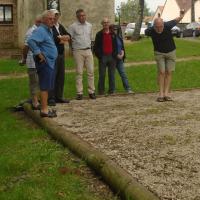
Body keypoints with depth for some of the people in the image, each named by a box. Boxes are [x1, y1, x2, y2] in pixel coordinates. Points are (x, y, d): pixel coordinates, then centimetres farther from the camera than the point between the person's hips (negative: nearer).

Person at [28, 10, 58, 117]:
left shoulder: (49, 30, 17)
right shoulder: (40, 30, -14)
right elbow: (30, 41, -29)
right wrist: (39, 54, -24)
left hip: (50, 62, 10)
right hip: (45, 62, -10)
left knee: (47, 87, 14)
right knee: (45, 87, -7)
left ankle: (45, 108, 22)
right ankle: (44, 110, -2)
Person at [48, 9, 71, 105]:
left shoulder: (60, 26, 17)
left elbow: (68, 36, 10)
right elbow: (53, 38, -22)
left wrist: (60, 38, -9)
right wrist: (62, 38, -7)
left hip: (61, 53, 8)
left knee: (61, 76, 10)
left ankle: (59, 96, 18)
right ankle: (51, 98, -2)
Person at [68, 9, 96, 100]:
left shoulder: (89, 26, 11)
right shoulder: (73, 26, -3)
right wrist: (73, 49, 6)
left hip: (88, 51, 4)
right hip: (78, 51, -4)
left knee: (91, 71, 2)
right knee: (79, 72, -3)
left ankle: (91, 91, 9)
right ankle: (79, 93, 1)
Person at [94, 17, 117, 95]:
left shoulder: (113, 34, 14)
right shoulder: (99, 34, 5)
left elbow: (115, 45, 17)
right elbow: (95, 46, 5)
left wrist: (115, 54, 6)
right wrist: (99, 55, -5)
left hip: (112, 56, 3)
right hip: (103, 57, -2)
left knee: (112, 74, 4)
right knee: (102, 75, -3)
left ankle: (112, 90, 10)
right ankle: (101, 91, 3)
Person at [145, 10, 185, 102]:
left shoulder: (168, 26, -24)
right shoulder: (150, 31, -21)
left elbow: (176, 20, -5)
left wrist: (181, 16, 8)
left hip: (171, 52, 1)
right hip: (159, 53, -1)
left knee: (169, 72, -2)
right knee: (161, 72, -10)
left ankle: (166, 93, -2)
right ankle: (161, 93, -8)